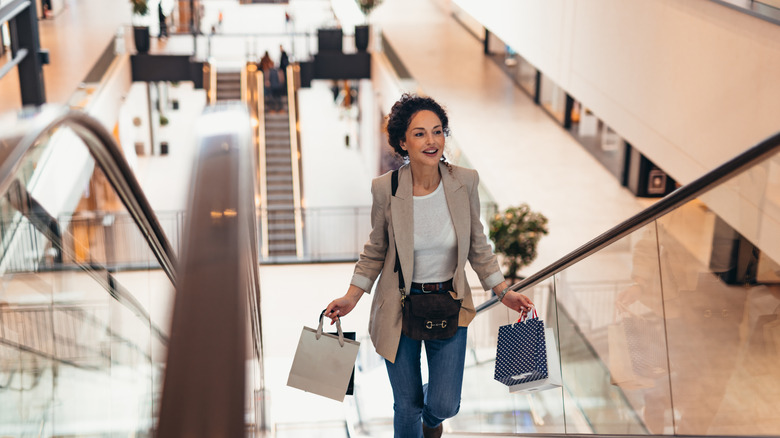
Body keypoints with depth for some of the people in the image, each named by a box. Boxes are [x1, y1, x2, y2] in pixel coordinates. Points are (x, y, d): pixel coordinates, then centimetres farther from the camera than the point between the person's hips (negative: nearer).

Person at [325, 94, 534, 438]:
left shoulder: (464, 182, -11)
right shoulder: (386, 189, -15)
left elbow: (477, 245, 2)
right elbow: (375, 251, 0)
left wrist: (503, 291, -2)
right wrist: (352, 297, -5)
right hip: (400, 308, -1)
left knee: (445, 405, 5)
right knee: (407, 406, 11)